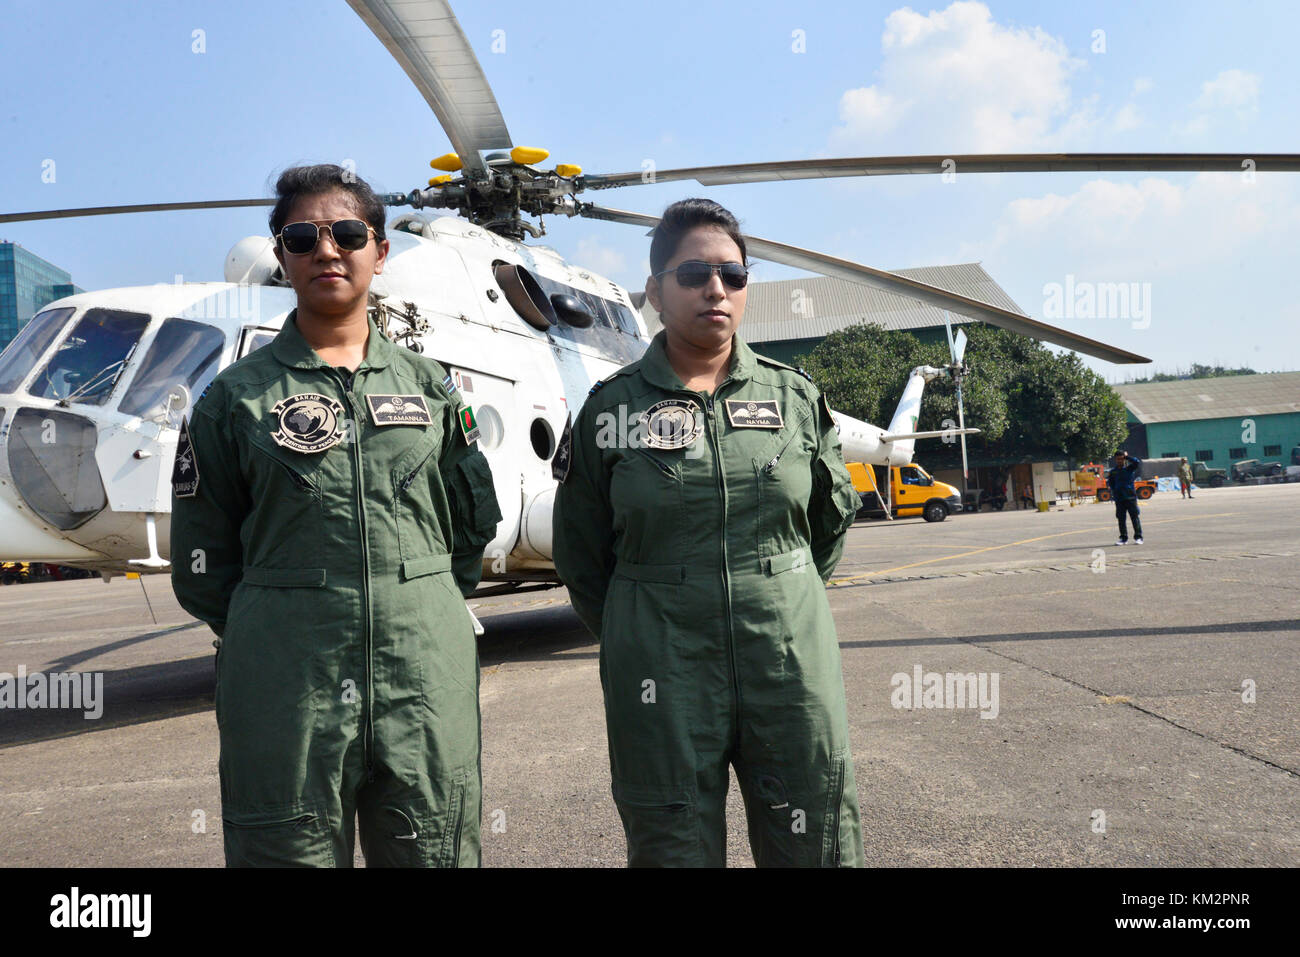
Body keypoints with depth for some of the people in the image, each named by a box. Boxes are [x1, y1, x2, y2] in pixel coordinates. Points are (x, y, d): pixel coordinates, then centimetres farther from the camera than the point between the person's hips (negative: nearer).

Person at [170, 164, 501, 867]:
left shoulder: (427, 386, 9)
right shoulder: (235, 398, 3)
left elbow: (473, 520, 17)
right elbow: (203, 565, 7)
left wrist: (427, 614, 12)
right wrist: (278, 641, 6)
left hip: (427, 680, 2)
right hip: (286, 697, -2)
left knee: (433, 852, 9)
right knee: (291, 849, 6)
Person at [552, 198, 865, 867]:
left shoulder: (795, 397, 5)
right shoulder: (610, 408, 0)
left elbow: (831, 517, 18)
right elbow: (581, 558, 8)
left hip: (793, 666, 2)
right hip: (661, 683, -1)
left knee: (815, 849, 8)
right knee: (674, 849, 8)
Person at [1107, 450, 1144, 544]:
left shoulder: (1129, 468, 1)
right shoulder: (1113, 471, 9)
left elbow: (1137, 462, -16)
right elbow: (1110, 482, 15)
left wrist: (1127, 456, -7)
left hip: (1130, 497, -3)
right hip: (1119, 498, 3)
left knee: (1134, 517, 0)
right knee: (1121, 519, 4)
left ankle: (1138, 537, 6)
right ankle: (1123, 538, 12)